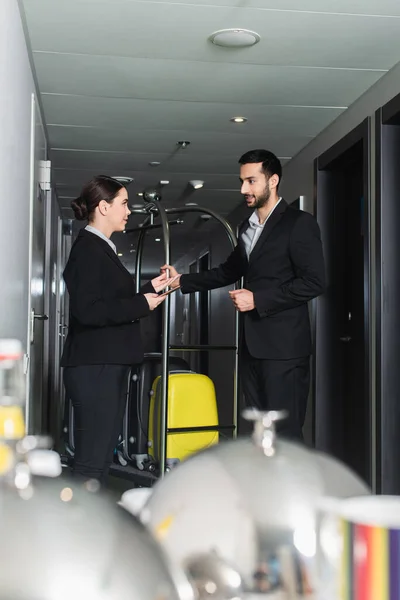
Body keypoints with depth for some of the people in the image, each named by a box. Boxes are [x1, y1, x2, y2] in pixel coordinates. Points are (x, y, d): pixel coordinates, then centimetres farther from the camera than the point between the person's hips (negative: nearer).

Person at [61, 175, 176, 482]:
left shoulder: (102, 249, 17)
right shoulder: (87, 249, -13)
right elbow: (87, 311, -23)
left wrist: (151, 289, 15)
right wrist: (142, 304, -15)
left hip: (109, 366, 10)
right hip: (94, 367, -10)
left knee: (102, 457, 14)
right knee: (91, 461, -7)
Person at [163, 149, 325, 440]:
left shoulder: (299, 223, -7)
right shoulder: (247, 227, 17)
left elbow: (314, 282, -14)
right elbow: (229, 271, 28)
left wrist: (257, 299, -15)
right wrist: (182, 281, 19)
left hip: (284, 346, -8)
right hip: (252, 345, 8)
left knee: (285, 434, -8)